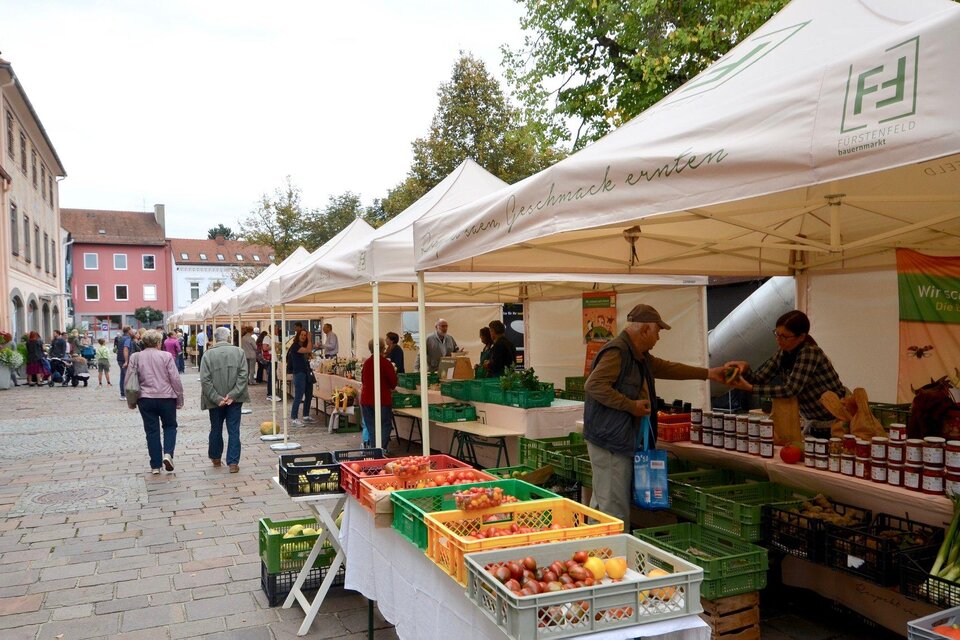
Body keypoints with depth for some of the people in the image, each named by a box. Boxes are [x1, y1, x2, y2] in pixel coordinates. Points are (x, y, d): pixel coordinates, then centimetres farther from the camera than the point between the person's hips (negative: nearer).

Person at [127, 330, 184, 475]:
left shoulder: (135, 357, 1)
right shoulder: (166, 356, -6)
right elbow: (175, 379, -6)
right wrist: (180, 399, 4)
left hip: (146, 399, 2)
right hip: (167, 398, -2)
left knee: (152, 431, 9)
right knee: (170, 426, 16)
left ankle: (155, 466, 10)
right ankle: (168, 453, -7)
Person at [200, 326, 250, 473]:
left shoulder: (208, 354, -7)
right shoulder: (239, 352, -4)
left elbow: (205, 380, -11)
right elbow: (243, 376, -10)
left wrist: (217, 398, -10)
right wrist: (232, 395, -11)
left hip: (215, 400, 0)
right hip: (235, 400, 0)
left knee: (216, 430, 17)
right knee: (234, 431, 5)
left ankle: (216, 458, 34)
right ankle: (233, 462, 2)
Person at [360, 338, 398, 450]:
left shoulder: (366, 362, 4)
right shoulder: (385, 363, -12)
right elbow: (393, 381, -7)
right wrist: (391, 387, 14)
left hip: (366, 399, 5)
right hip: (382, 399, -5)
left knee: (370, 425, 12)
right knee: (384, 425, 2)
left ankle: (372, 448, 14)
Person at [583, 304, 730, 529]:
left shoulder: (639, 355, 19)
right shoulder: (616, 351, -15)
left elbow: (667, 368, 31)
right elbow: (594, 385, -25)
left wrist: (707, 373, 32)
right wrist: (631, 405, -20)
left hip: (623, 441, 10)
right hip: (610, 441, -10)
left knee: (602, 503, 15)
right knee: (614, 508, -6)